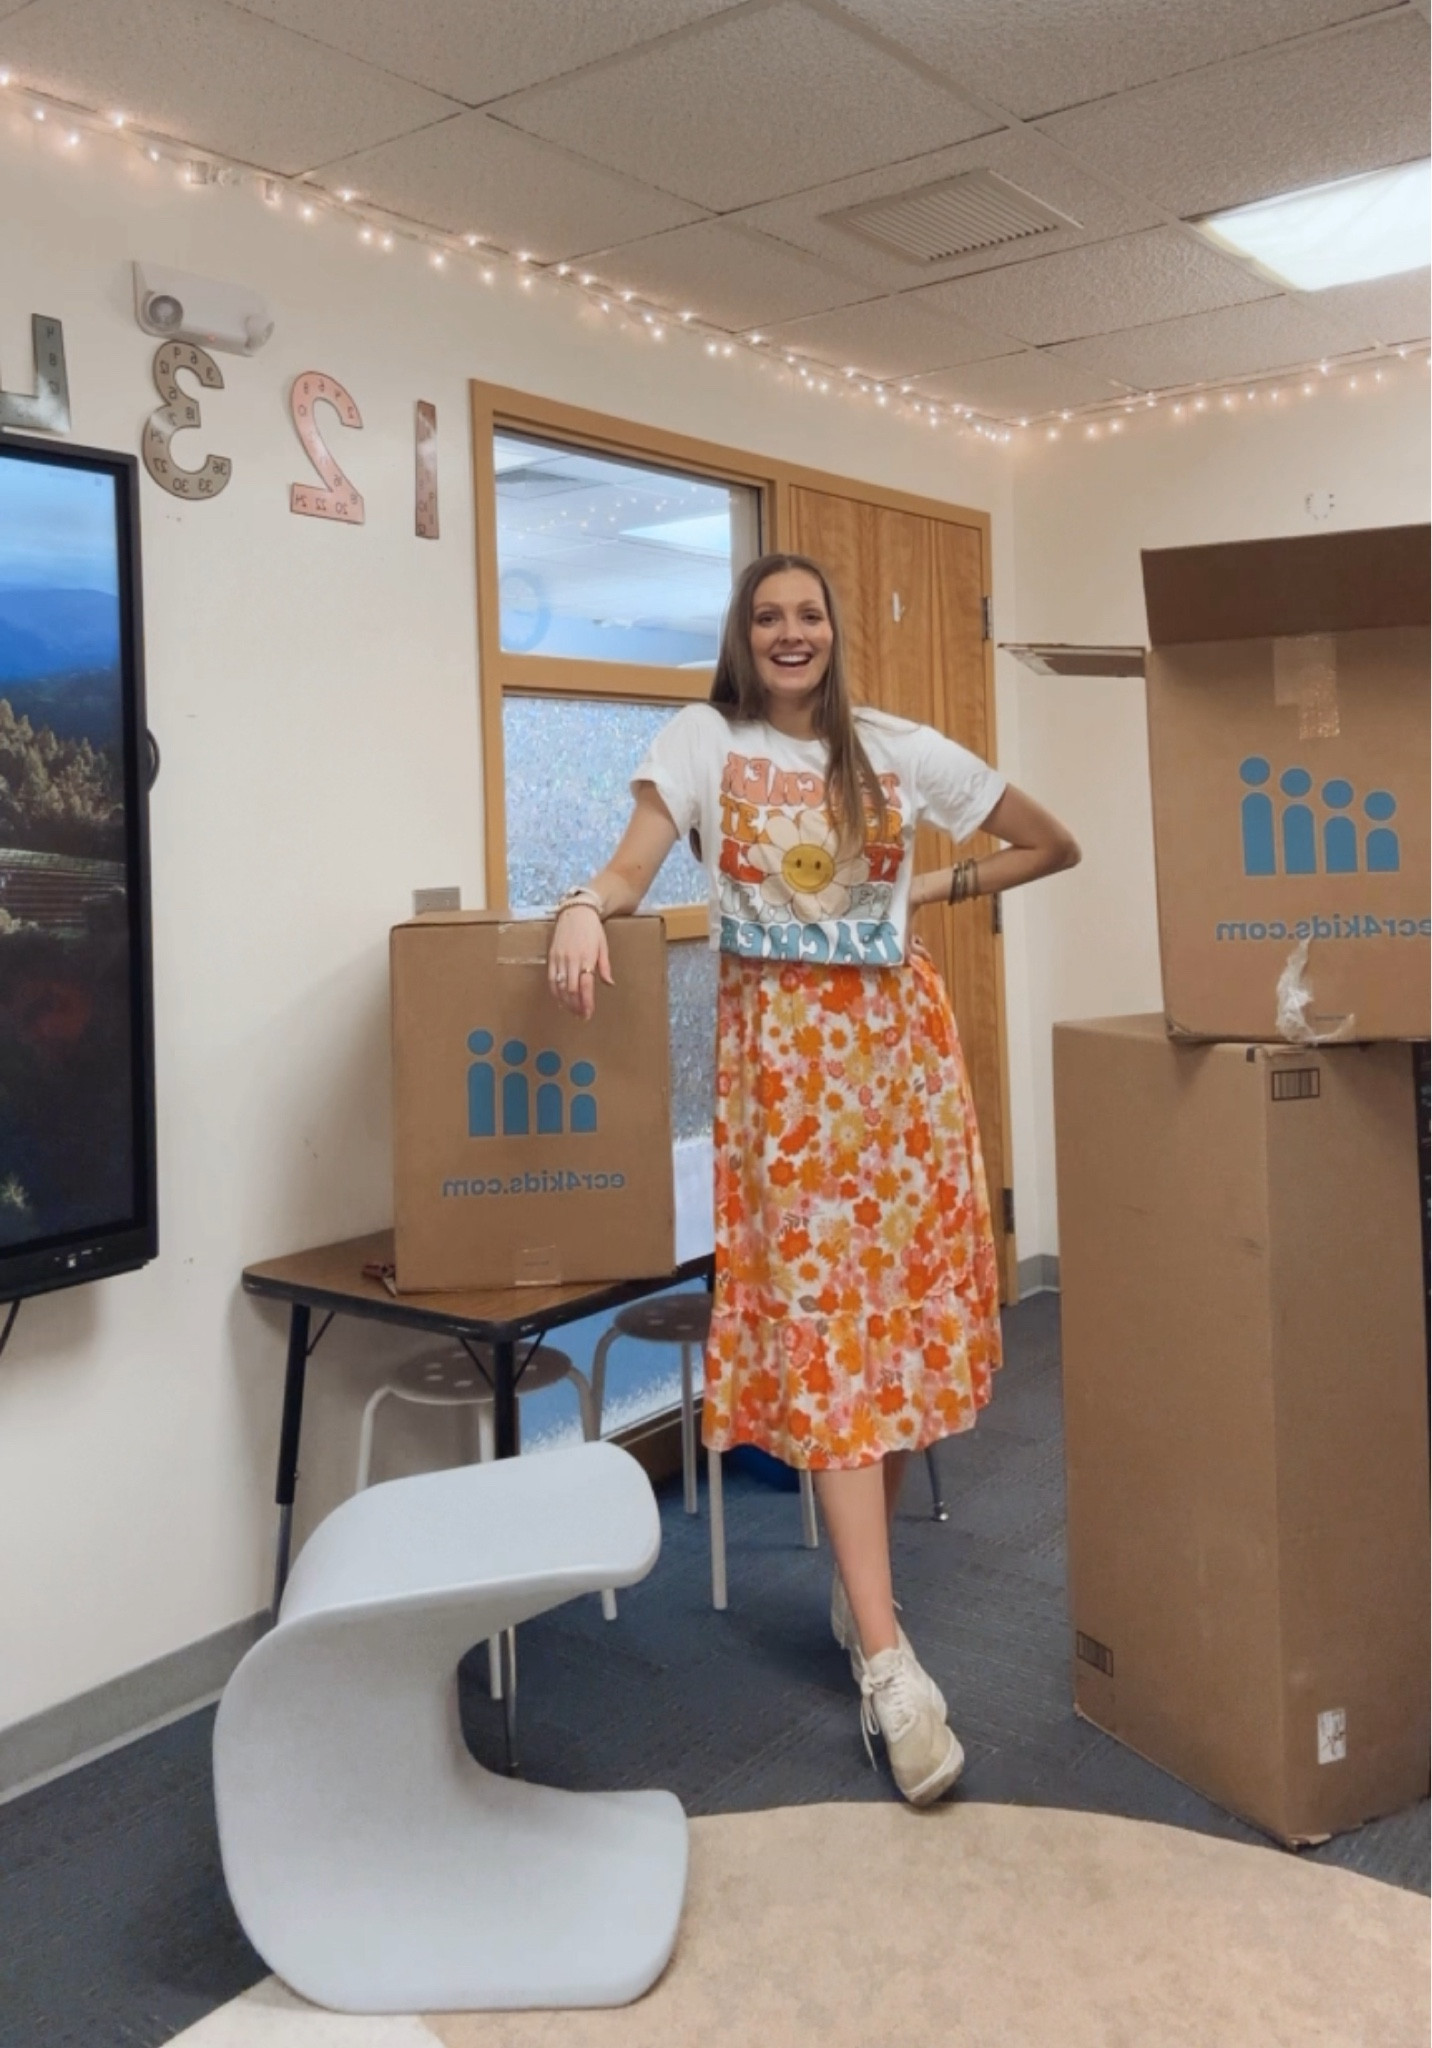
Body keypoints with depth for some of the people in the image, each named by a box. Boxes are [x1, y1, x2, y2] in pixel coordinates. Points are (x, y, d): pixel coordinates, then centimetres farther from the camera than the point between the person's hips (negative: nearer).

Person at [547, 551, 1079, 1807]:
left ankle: (860, 1585, 22)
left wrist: (939, 889, 6)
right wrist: (583, 908, -31)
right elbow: (631, 870, -10)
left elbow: (1055, 845, 15)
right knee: (818, 1321, -9)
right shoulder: (703, 741, 4)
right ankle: (888, 1664, -11)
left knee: (902, 1306, 3)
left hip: (898, 1041, 3)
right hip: (782, 1054, -3)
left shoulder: (900, 750, 9)